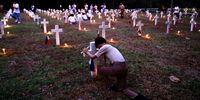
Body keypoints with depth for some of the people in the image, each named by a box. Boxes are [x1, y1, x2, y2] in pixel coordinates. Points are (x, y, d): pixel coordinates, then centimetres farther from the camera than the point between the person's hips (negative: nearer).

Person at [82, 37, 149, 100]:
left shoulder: (104, 47, 0)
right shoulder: (110, 47, 28)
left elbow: (92, 57, 5)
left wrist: (86, 52, 24)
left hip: (118, 68, -9)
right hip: (124, 67, 9)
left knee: (98, 69, 9)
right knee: (123, 88, 17)